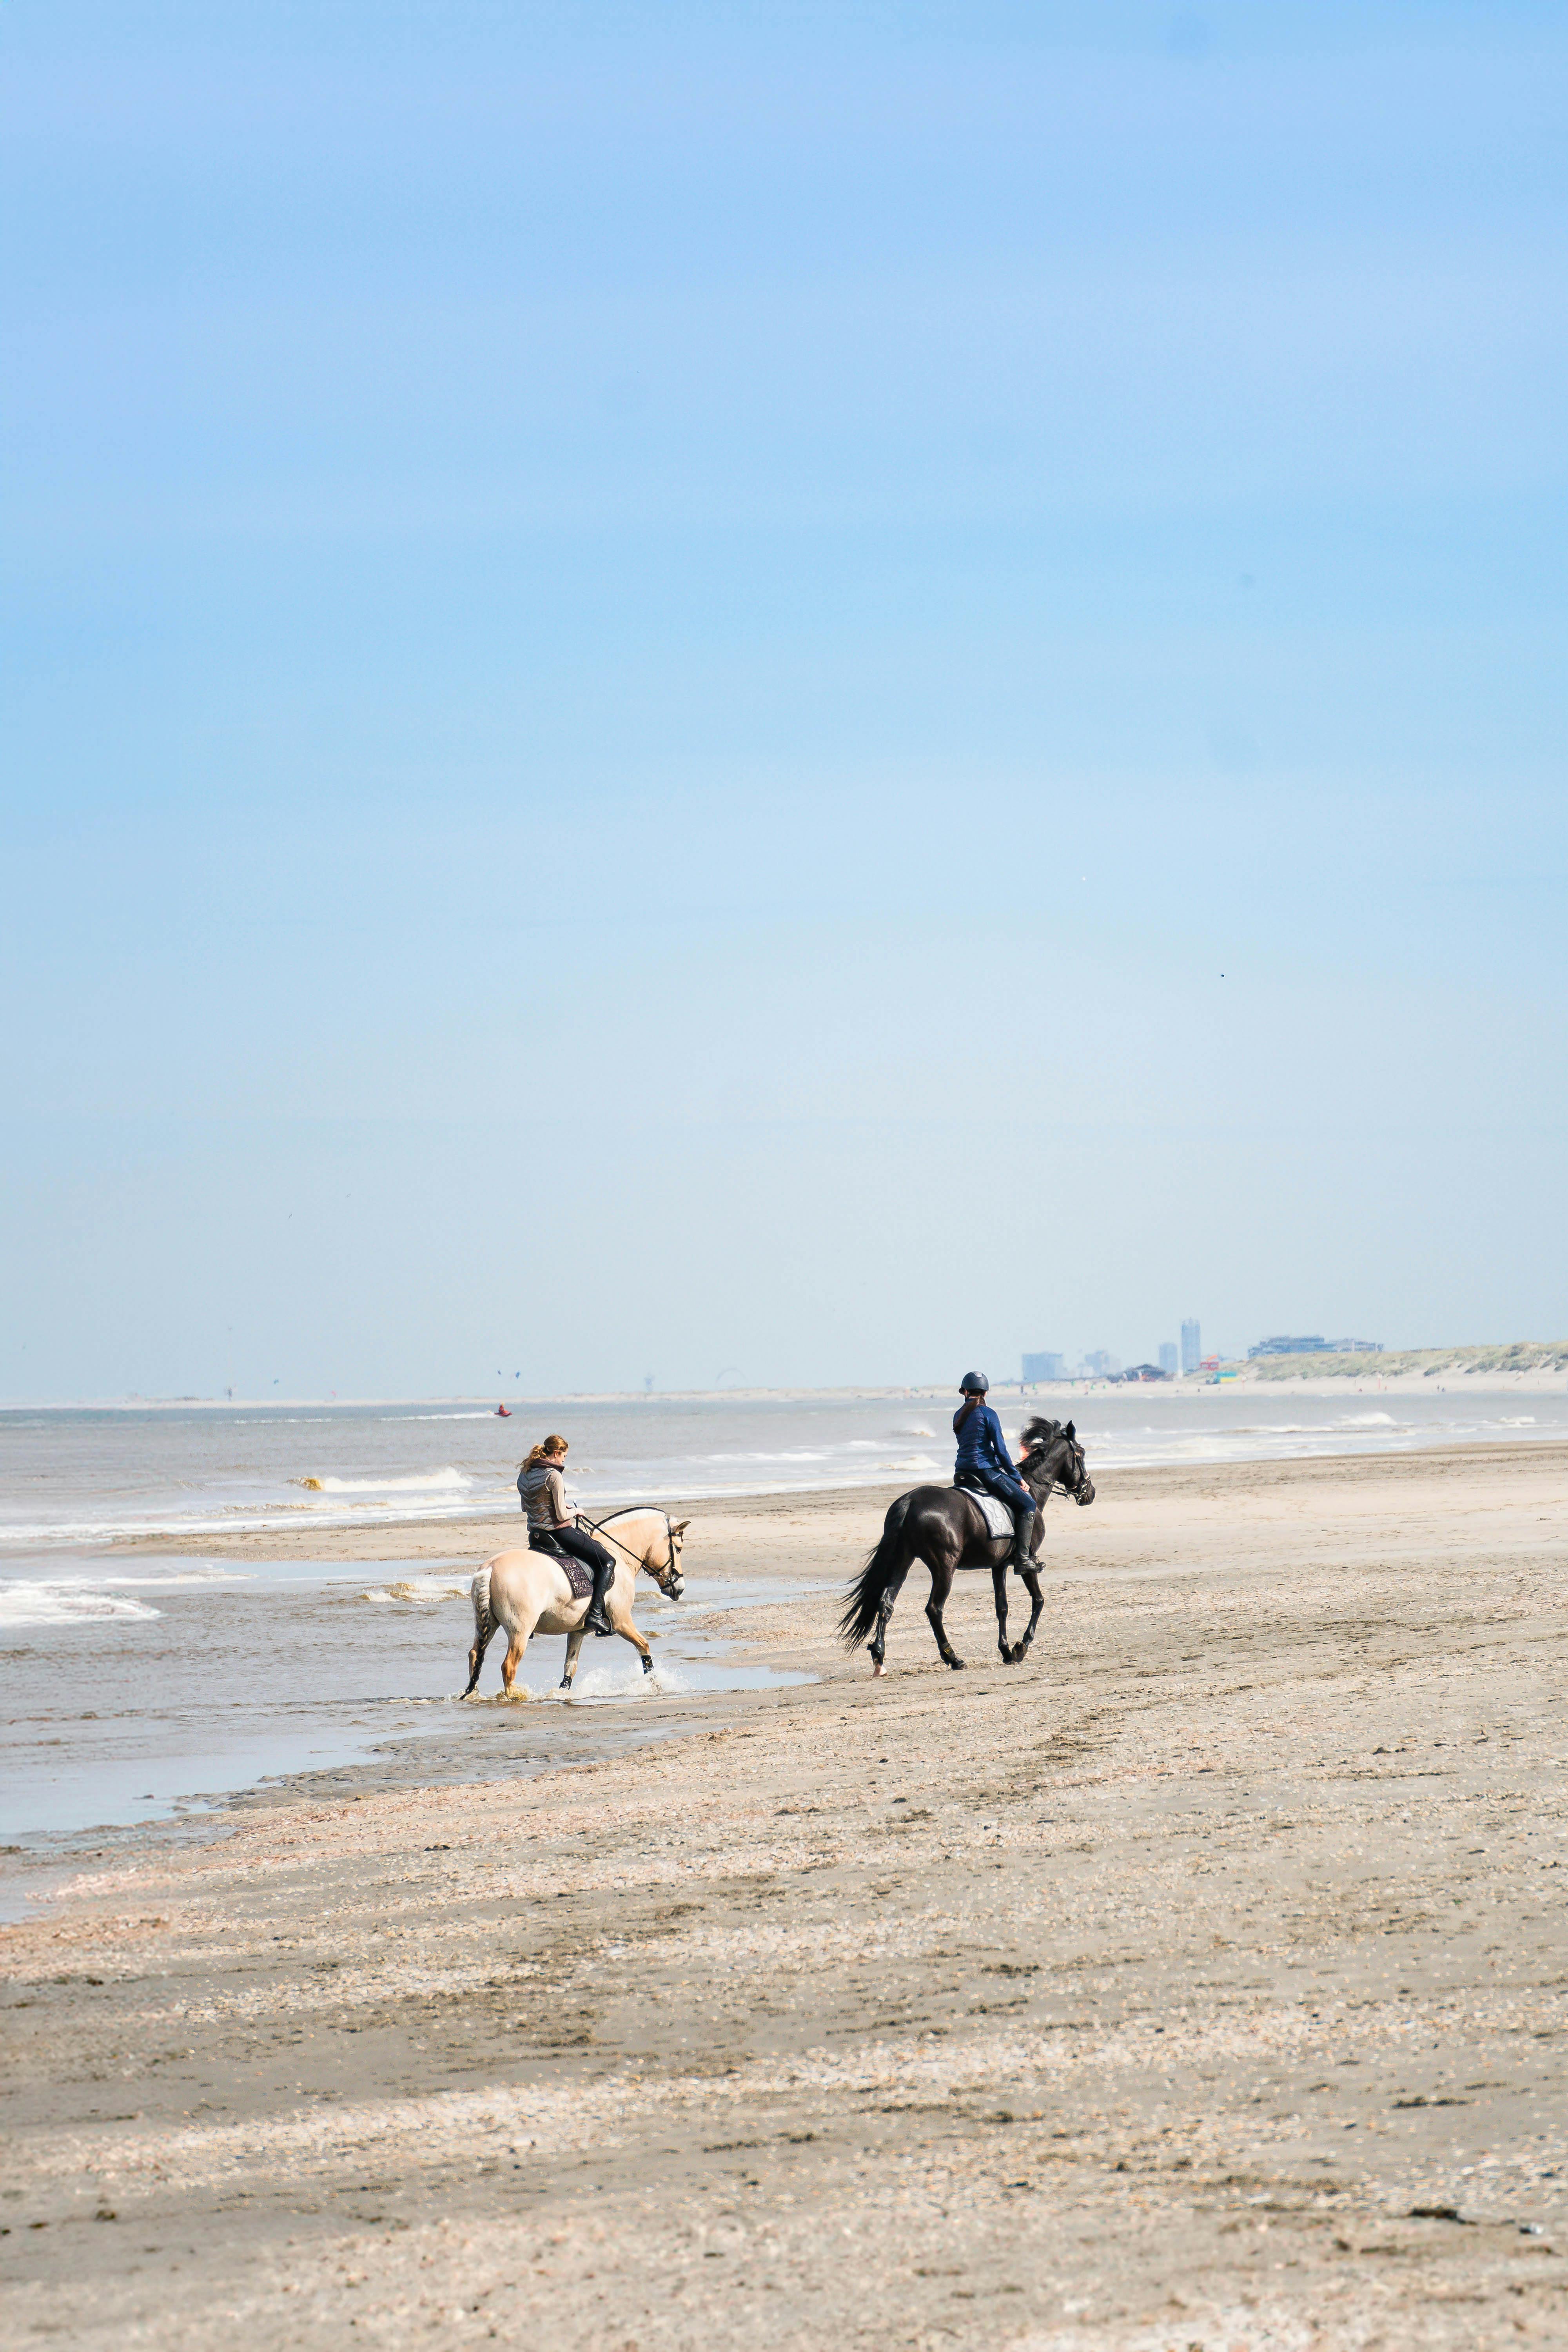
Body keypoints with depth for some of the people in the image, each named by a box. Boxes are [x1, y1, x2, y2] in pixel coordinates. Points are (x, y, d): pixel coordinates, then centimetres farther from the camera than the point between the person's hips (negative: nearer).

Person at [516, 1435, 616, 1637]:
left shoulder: (524, 1475, 6)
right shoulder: (554, 1476, -19)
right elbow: (562, 1515, -19)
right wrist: (575, 1511, 3)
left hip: (535, 1535, 8)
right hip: (559, 1532, -8)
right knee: (607, 1561, 1)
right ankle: (595, 1615, -12)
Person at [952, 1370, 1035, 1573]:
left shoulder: (959, 1416, 11)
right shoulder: (987, 1414, -9)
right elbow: (1001, 1450, -11)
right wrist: (1017, 1478, -2)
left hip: (963, 1472, 7)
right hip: (986, 1471, -7)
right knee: (1027, 1505, 1)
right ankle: (1022, 1557, -10)